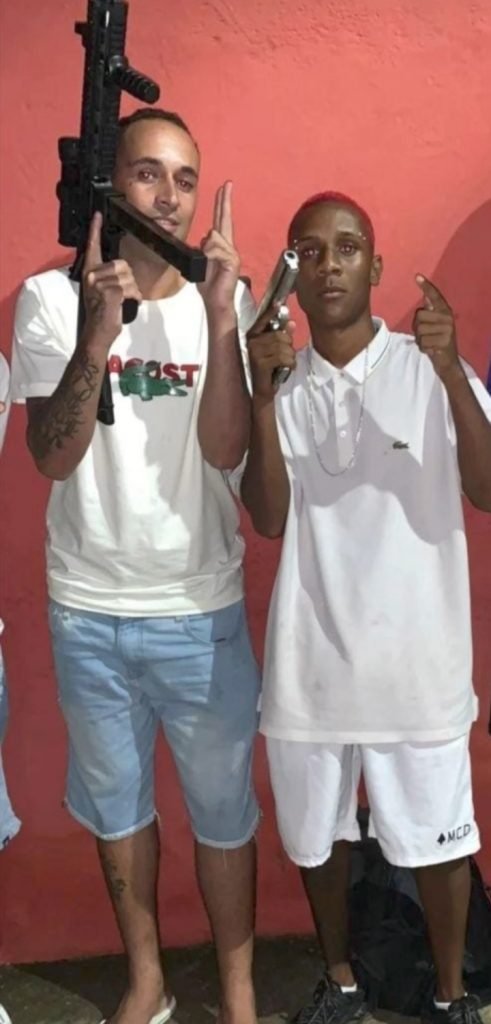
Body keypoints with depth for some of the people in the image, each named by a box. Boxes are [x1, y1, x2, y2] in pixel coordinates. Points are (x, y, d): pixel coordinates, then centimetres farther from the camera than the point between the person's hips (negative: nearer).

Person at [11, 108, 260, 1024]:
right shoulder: (50, 297, -5)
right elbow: (52, 457, -14)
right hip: (88, 606, 1)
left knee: (222, 807, 11)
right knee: (117, 801, 18)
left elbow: (225, 449, -14)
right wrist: (97, 334, -27)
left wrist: (218, 317, -25)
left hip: (200, 609, 0)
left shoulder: (226, 301, -3)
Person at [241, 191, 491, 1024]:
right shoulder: (277, 383, 2)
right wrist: (264, 396, -19)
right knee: (316, 833, 18)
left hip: (417, 654, -2)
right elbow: (269, 519, -8)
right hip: (310, 655, 2)